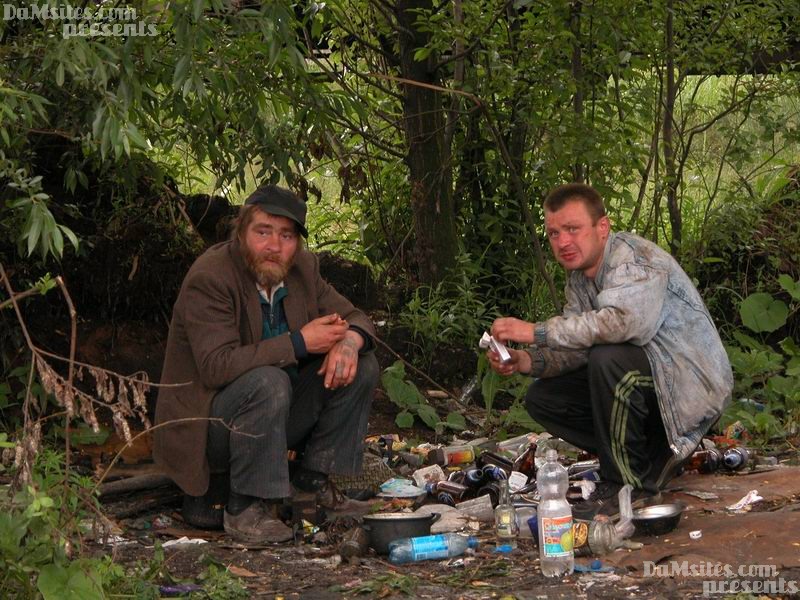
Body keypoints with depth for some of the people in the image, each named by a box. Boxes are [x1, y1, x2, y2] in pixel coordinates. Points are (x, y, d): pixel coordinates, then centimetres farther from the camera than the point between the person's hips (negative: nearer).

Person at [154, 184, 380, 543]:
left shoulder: (302, 268, 1)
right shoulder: (208, 279, -22)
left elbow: (353, 317, 7)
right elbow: (217, 365, -31)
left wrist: (349, 342, -19)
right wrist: (299, 343, -30)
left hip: (274, 413, 8)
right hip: (205, 424, -8)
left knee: (361, 366, -3)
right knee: (268, 382, -36)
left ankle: (313, 483, 2)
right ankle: (245, 509, -24)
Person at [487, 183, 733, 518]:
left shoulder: (634, 259, -21)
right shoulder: (580, 274, 9)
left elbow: (623, 321, -40)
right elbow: (577, 348, 4)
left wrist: (536, 332, -34)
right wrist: (525, 361, -16)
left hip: (693, 382, -9)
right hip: (644, 384, 10)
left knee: (608, 361, -35)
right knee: (542, 398, 1)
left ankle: (628, 484, -17)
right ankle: (652, 459, 6)